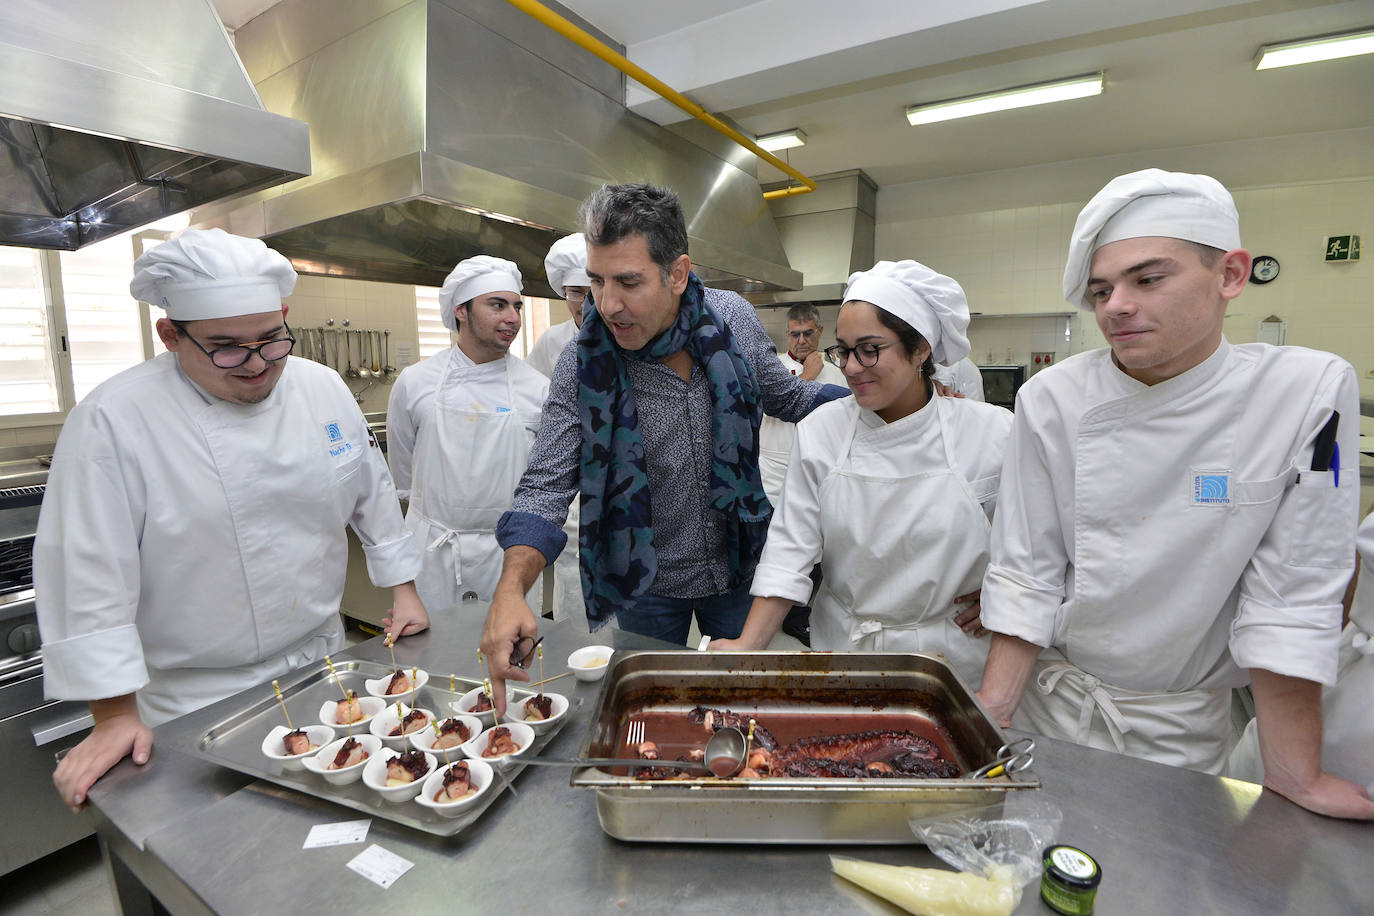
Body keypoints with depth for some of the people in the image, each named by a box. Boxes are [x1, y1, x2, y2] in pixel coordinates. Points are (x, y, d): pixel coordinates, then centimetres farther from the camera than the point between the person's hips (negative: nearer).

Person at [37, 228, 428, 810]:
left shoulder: (324, 388, -5)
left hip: (321, 665, 4)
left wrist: (403, 589, 4)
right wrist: (115, 716, -13)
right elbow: (89, 575, -16)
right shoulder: (114, 421, -18)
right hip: (199, 700, -4)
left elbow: (372, 494, 4)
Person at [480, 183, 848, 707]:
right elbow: (546, 487, -20)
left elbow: (786, 397, 6)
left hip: (738, 565, 2)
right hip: (645, 584, -1)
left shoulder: (733, 319, -11)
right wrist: (510, 590, -35)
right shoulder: (584, 364, -19)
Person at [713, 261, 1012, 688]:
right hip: (841, 649, 1)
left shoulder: (992, 432, -11)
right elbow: (790, 547, -8)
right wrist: (749, 645, -14)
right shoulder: (820, 431, -8)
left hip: (952, 657, 0)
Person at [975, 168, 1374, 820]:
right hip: (1052, 698, 0)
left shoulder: (1310, 393, -14)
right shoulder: (1051, 400, -15)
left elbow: (1290, 594, -11)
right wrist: (988, 719, -16)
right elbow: (1026, 574, -13)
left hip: (1183, 723, 1)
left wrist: (1295, 775, -8)